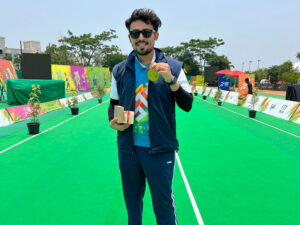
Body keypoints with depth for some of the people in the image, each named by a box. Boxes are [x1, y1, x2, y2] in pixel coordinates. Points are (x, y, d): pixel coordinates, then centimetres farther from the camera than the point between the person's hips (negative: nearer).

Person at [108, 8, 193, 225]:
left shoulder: (173, 67, -4)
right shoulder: (120, 70, 4)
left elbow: (187, 105, -7)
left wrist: (171, 80, -22)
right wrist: (113, 121, -7)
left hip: (160, 150, -3)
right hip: (127, 148, 4)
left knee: (163, 203, 10)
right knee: (132, 201, 21)